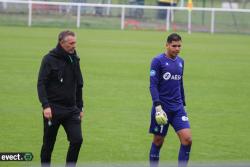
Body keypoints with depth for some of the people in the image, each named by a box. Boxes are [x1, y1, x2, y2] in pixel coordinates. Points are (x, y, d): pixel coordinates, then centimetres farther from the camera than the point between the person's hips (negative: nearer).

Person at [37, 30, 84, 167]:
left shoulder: (74, 59, 9)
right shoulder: (49, 59, -8)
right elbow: (41, 84, -12)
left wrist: (80, 107, 15)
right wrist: (46, 105, -22)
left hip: (71, 109, 4)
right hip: (53, 109, -4)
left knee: (77, 139, -10)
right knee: (48, 144, 5)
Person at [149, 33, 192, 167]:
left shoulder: (180, 61, 12)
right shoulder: (158, 61, -7)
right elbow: (153, 85, -11)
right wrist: (158, 107, -20)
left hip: (178, 108, 5)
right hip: (162, 108, -5)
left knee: (187, 139, -8)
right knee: (158, 141, 3)